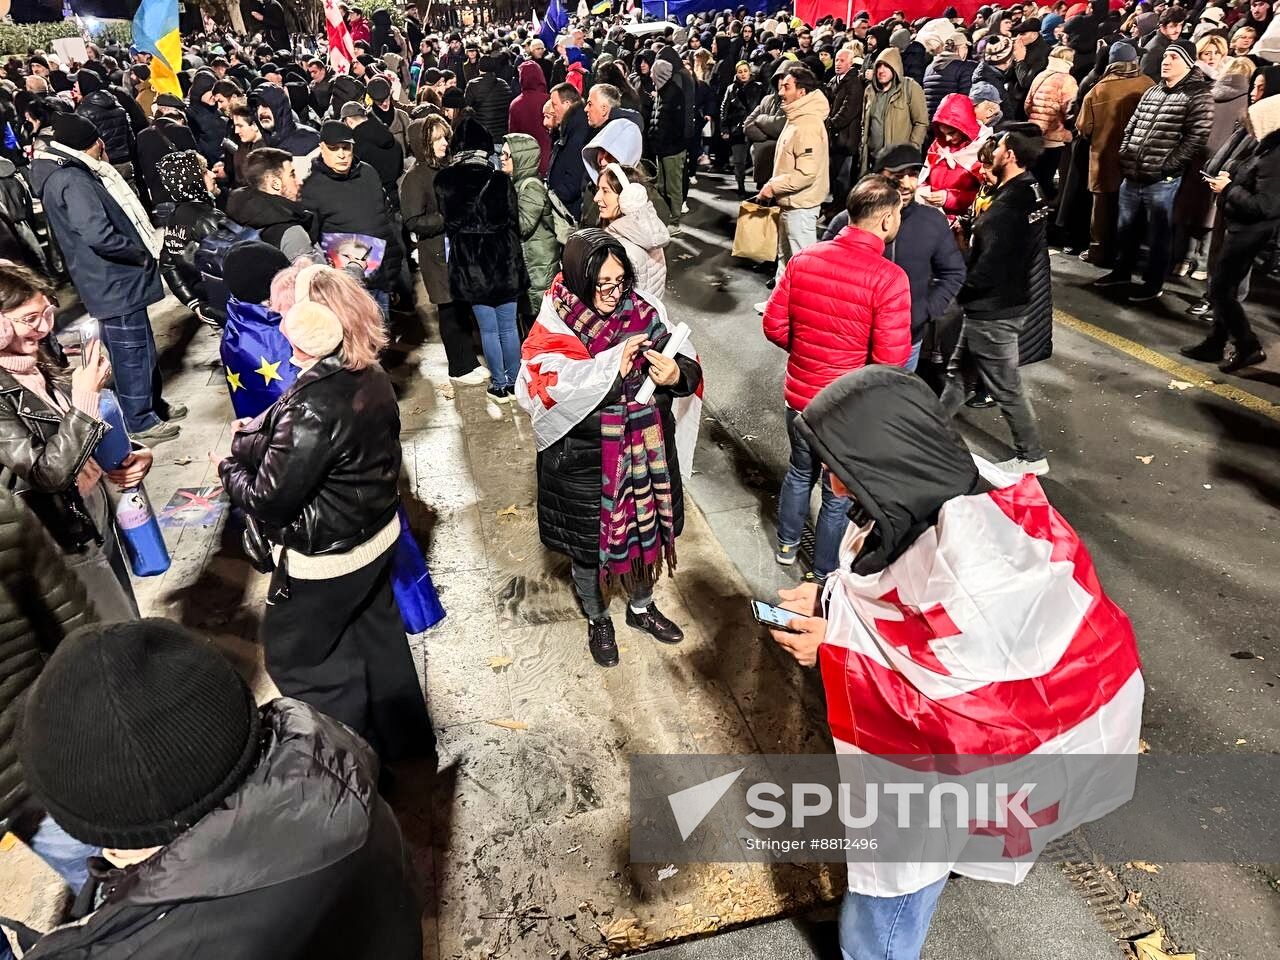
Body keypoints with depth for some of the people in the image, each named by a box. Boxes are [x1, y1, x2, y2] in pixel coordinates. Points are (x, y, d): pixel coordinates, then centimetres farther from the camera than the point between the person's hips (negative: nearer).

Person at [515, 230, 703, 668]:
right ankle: (597, 619, 45)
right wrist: (611, 367, -33)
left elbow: (688, 367, -5)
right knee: (588, 544, 17)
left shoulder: (644, 312, -5)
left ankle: (641, 607, 50)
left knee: (646, 530, 22)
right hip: (584, 463, -3)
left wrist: (676, 373, -29)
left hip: (644, 454, 4)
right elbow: (542, 392, -30)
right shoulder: (554, 328, -16)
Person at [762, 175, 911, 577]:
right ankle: (825, 572, 36)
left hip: (799, 395, 5)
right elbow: (890, 360, -23)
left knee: (801, 471, 29)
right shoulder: (888, 278, -22)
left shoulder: (804, 259, -7)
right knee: (839, 493, 17)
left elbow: (774, 325, -1)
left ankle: (787, 545, 49)